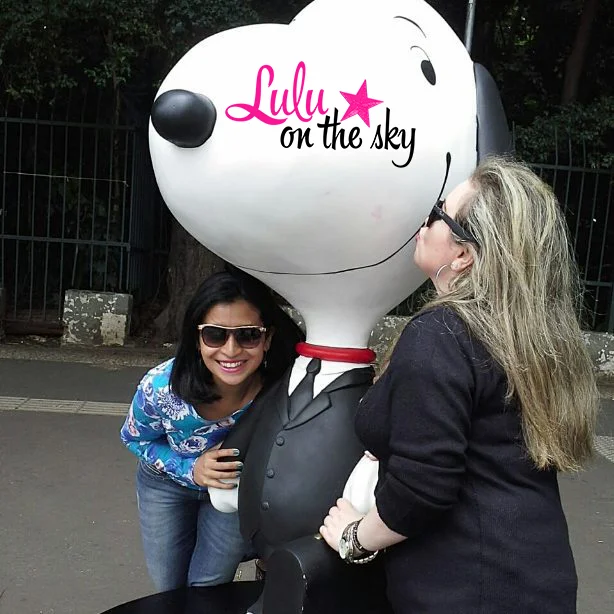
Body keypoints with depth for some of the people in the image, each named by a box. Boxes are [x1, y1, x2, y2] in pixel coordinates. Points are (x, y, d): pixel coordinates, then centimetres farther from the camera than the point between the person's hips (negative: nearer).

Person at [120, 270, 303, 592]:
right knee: (169, 587, 21)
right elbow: (135, 439, -13)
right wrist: (191, 470, -28)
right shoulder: (159, 387, -35)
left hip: (241, 488, -1)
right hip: (168, 483, 1)